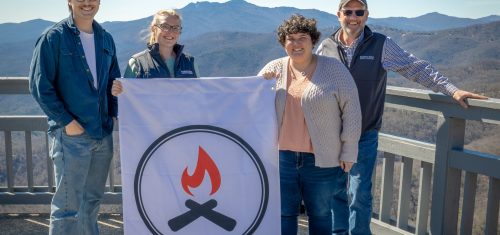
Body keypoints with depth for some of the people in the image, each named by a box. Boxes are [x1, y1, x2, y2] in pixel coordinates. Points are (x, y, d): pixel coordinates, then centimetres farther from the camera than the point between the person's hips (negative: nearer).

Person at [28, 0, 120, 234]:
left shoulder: (105, 39, 11)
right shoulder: (53, 38, -6)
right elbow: (40, 85, -9)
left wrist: (116, 113, 6)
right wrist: (66, 121, -13)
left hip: (103, 133, 6)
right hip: (71, 135, -6)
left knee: (92, 199, 16)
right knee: (68, 205, 0)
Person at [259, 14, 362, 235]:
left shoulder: (334, 68, -5)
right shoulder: (275, 68, 4)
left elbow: (351, 109, -4)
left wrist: (348, 152, -6)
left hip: (322, 160, -2)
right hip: (282, 157, 3)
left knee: (320, 215, 14)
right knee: (283, 215, 13)